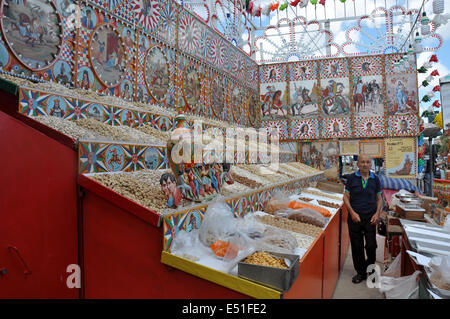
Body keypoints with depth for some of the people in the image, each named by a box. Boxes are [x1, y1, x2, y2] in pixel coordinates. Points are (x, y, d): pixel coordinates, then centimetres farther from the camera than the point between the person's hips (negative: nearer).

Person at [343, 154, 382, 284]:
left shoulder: (375, 179, 5)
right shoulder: (351, 178, -1)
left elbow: (379, 198, 11)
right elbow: (346, 197, 0)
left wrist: (377, 213, -4)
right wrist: (352, 212, -11)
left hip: (370, 217, 1)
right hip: (355, 217, -1)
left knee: (371, 245, 0)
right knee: (357, 246, 6)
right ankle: (360, 272, 22)